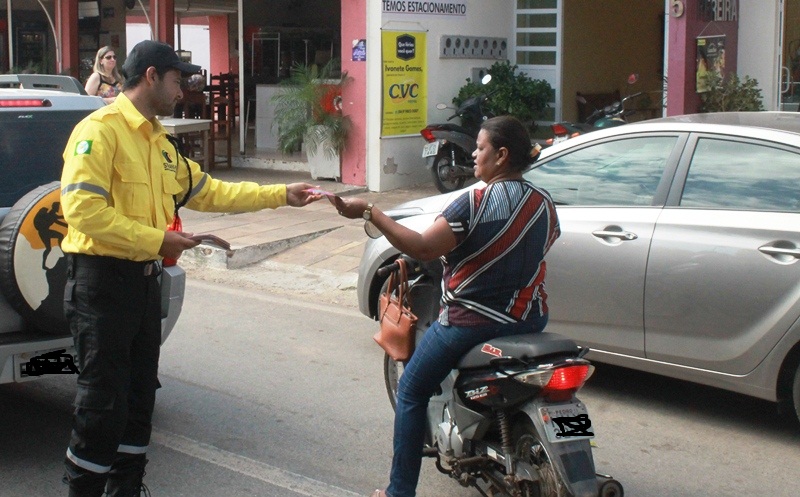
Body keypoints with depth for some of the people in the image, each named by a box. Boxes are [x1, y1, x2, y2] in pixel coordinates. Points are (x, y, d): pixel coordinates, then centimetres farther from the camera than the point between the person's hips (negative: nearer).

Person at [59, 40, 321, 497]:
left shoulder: (159, 142, 16)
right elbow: (82, 210, -23)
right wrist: (157, 240, -20)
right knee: (105, 403, -6)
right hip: (102, 280, -9)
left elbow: (209, 191, 20)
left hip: (145, 278, 9)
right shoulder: (100, 130, -13)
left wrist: (282, 195, 17)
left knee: (140, 395, 16)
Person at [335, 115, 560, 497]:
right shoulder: (544, 203, 2)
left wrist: (369, 213, -21)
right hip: (529, 319, 7)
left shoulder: (476, 203, -19)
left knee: (411, 392, 8)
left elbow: (423, 248, -25)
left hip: (473, 320, -7)